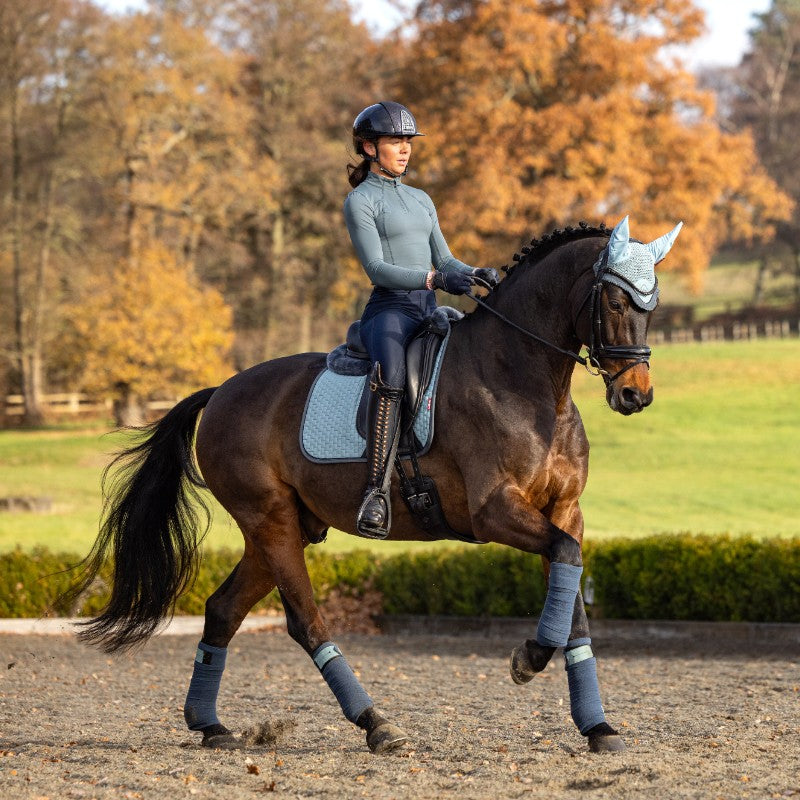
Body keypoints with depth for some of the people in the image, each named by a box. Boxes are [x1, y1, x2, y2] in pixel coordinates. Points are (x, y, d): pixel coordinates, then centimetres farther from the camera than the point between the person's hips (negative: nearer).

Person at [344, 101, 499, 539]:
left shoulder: (421, 200, 22)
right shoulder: (360, 201, 0)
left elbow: (444, 259, 19)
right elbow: (377, 268, -11)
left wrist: (474, 273, -3)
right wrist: (434, 279, -24)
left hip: (428, 309, 8)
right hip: (390, 309, -8)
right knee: (391, 372, -37)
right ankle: (377, 491, -44)